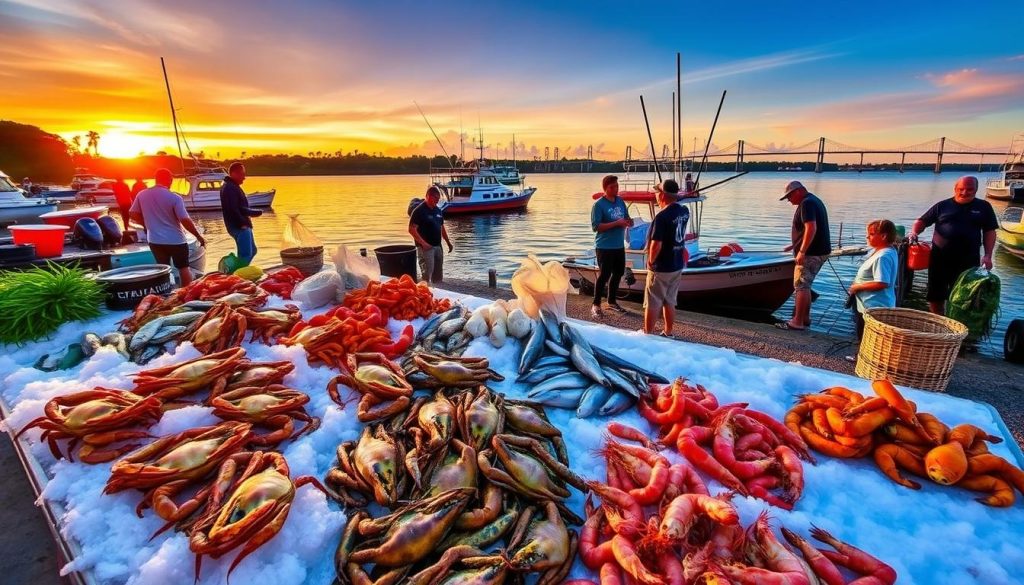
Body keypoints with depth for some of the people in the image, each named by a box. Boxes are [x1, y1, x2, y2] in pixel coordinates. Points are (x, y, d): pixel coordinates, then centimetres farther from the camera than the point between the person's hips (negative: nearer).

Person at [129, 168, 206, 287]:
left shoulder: (142, 195, 1)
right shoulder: (174, 197, -14)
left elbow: (132, 214, 10)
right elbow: (185, 220, -18)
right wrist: (198, 236, -9)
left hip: (155, 240, 4)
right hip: (175, 240, -4)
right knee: (183, 268, 9)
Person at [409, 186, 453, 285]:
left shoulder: (438, 210, 10)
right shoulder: (419, 210, -12)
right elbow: (412, 229, -17)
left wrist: (448, 243, 16)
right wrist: (423, 243, -21)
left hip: (438, 246, 7)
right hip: (426, 247, -7)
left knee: (438, 276, 14)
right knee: (427, 275, -6)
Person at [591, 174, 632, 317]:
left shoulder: (621, 201, 8)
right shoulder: (598, 204, -13)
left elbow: (627, 218, 17)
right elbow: (595, 226, -20)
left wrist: (629, 221, -8)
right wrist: (616, 223, -24)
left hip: (619, 246, 8)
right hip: (604, 247, -7)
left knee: (618, 273, 16)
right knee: (604, 275, -3)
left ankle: (612, 301, 33)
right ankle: (596, 305, 10)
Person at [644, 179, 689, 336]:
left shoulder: (662, 216, -23)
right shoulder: (685, 211, 1)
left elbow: (656, 245, -26)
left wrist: (650, 261, -9)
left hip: (661, 268, -7)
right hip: (677, 266, 7)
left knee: (652, 304, 5)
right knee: (670, 302, 18)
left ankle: (648, 335, 15)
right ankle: (668, 333, 28)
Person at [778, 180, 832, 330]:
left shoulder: (806, 203, -15)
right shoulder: (813, 200, 18)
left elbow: (811, 229, -26)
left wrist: (801, 251, -25)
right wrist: (795, 245, 25)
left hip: (811, 253, -10)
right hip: (820, 251, 10)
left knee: (801, 286, -6)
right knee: (804, 285, 17)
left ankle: (798, 322, -3)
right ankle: (805, 318, 23)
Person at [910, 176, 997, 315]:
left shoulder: (983, 207, 8)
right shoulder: (942, 205, 6)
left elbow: (989, 232, 8)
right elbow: (922, 221, 8)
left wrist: (988, 255, -2)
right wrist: (914, 232, -14)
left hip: (968, 260, 0)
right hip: (940, 258, 0)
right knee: (935, 295, 8)